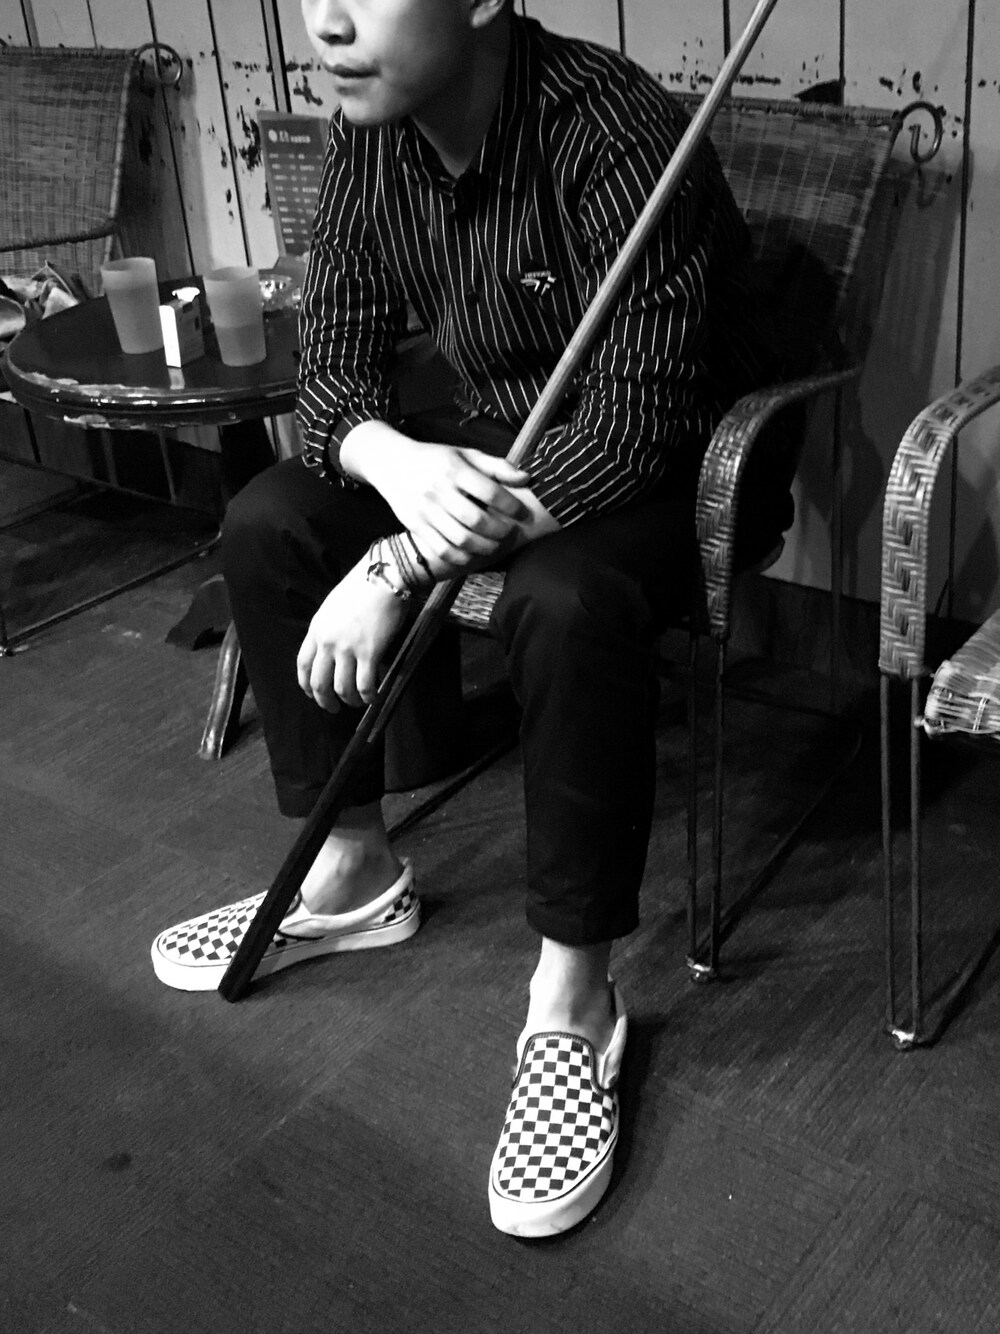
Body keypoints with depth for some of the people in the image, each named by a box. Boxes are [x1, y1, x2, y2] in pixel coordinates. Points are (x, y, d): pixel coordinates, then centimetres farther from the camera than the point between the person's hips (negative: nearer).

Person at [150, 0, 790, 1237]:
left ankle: (573, 998, -20)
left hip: (670, 468, -6)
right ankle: (353, 870, 4)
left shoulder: (613, 131, -28)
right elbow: (332, 371, -5)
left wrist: (401, 566, -34)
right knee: (266, 521, -9)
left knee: (567, 601, -37)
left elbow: (637, 419, -32)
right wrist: (396, 461, -31)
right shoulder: (369, 140, -7)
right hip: (490, 455, 7)